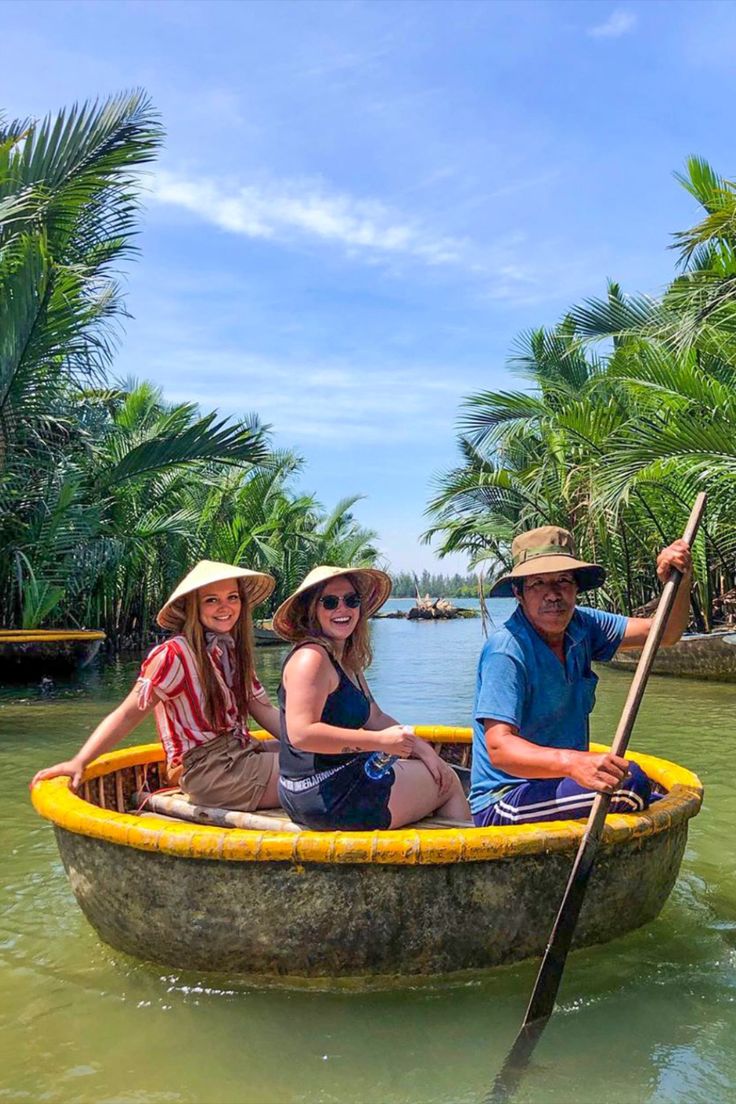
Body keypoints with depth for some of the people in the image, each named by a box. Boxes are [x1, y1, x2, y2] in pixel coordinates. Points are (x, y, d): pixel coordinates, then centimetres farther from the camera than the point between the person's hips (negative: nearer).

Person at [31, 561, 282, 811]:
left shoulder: (233, 650, 9)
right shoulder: (174, 655, -15)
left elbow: (264, 710, 9)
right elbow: (128, 715, -13)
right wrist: (78, 762, -19)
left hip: (242, 752, 8)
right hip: (209, 770, -8)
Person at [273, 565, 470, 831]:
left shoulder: (347, 659, 12)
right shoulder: (311, 657, -19)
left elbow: (375, 716, 16)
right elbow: (301, 733, -28)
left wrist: (419, 747, 3)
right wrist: (380, 741, -25)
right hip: (329, 797, -10)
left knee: (440, 772, 22)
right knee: (448, 782, 6)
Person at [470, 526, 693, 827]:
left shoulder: (580, 626, 1)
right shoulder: (506, 651, -22)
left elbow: (665, 634, 0)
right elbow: (499, 748, -31)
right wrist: (572, 762, -48)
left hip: (560, 782, 8)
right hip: (501, 805, -8)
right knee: (630, 782, -24)